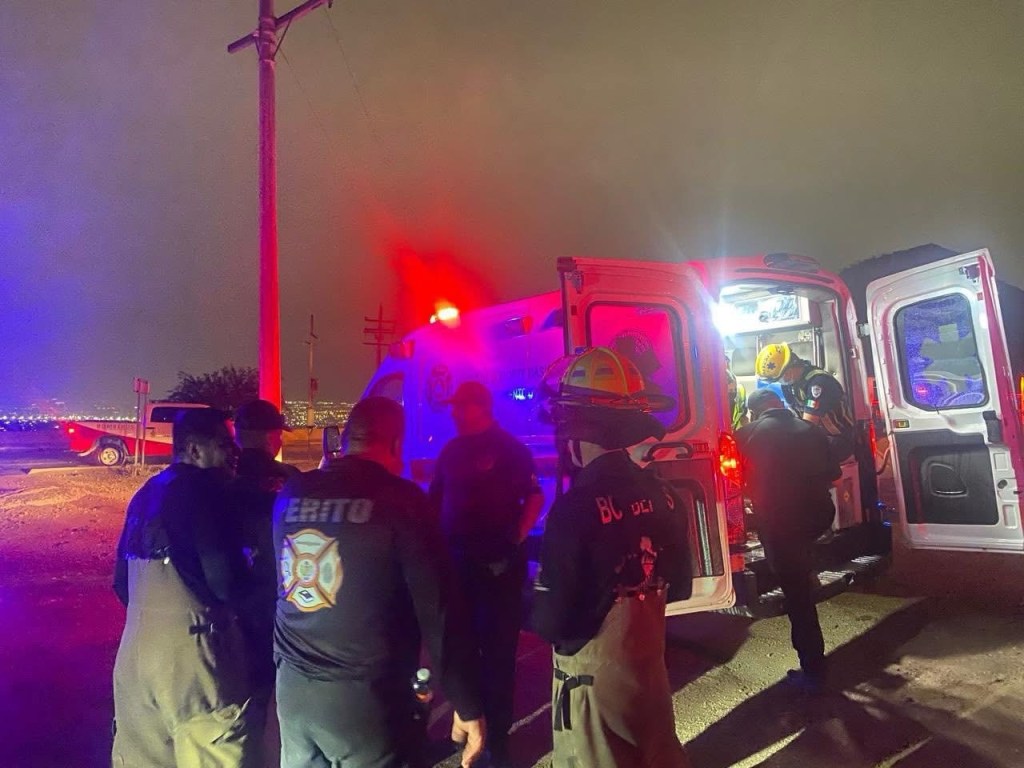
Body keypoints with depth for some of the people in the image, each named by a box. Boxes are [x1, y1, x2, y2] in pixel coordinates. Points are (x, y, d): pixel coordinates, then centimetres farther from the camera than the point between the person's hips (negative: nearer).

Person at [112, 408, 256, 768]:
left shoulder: (145, 494, 11)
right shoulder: (202, 490, -14)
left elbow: (122, 581, 17)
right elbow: (225, 582, -18)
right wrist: (249, 562, 2)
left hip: (135, 651, 9)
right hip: (188, 651, -9)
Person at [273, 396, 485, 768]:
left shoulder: (291, 495, 0)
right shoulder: (400, 498, -15)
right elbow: (438, 607, -15)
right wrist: (467, 704, -9)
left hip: (292, 687, 6)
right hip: (364, 695, -5)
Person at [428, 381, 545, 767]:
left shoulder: (511, 449, -7)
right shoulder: (451, 450, 9)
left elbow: (535, 497, -10)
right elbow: (436, 499, 14)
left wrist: (515, 541, -17)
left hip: (499, 560, -6)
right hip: (456, 558, 6)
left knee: (497, 647, 5)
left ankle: (496, 733, 20)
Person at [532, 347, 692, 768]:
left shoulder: (576, 506, -26)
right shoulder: (662, 493, -6)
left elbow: (551, 622, -21)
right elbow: (678, 587, 7)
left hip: (594, 678, -6)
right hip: (651, 665, 6)